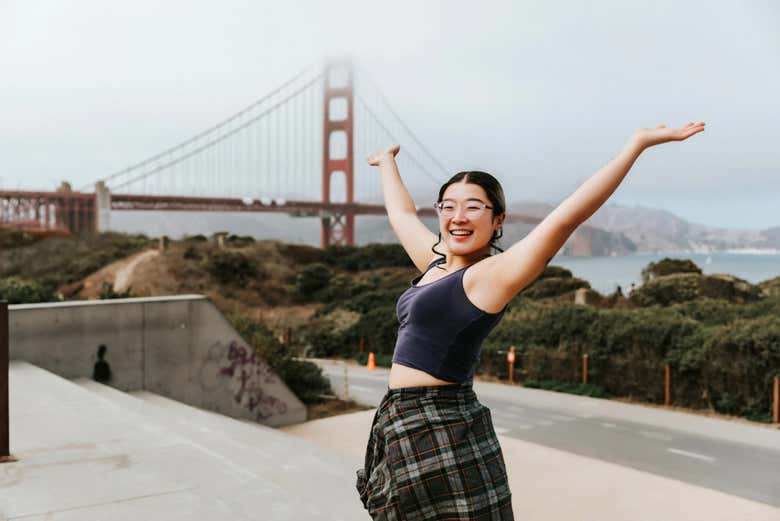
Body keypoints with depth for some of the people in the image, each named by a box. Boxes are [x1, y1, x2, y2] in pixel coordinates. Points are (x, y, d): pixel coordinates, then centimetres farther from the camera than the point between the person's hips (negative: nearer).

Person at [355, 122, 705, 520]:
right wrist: (388, 161, 41)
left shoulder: (491, 275, -13)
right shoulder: (438, 263, 8)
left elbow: (564, 218, -23)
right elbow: (401, 214, 26)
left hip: (442, 432, -8)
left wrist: (638, 143, -26)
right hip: (403, 425, 8)